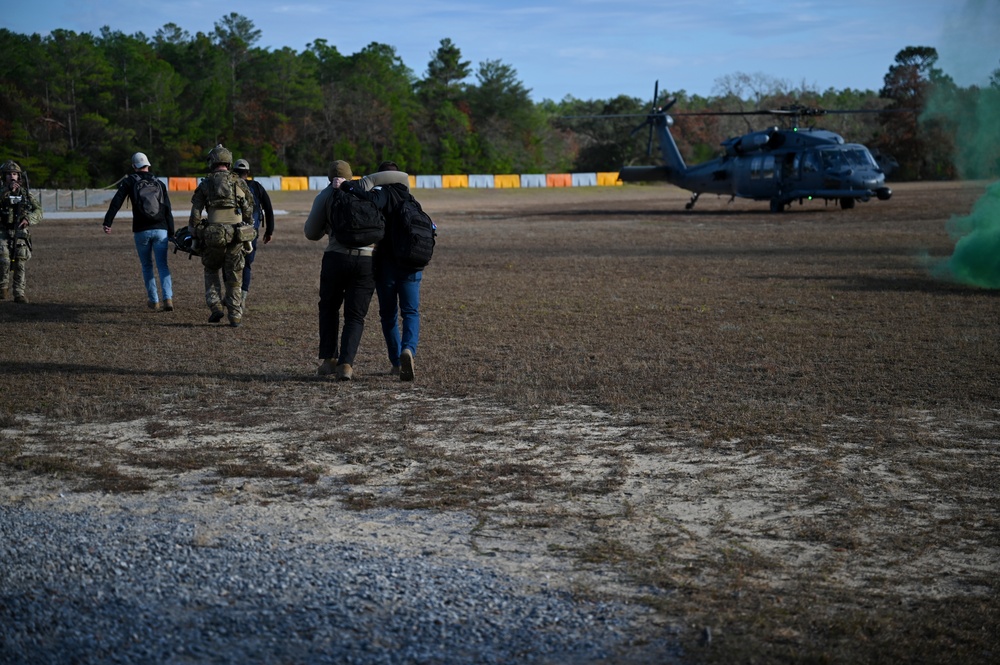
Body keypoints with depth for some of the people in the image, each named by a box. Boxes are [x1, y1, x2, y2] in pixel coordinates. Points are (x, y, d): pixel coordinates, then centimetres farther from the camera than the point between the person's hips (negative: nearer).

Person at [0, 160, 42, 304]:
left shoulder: (26, 193, 7)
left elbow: (38, 211, 0)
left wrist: (28, 219, -19)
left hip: (20, 234, 2)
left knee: (20, 263, 0)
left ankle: (19, 293, 7)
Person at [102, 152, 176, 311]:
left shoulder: (130, 181, 4)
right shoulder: (159, 183, 11)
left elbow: (116, 202, -9)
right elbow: (168, 210, 7)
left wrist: (107, 222, -14)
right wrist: (171, 234, 9)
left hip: (141, 231, -1)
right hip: (160, 230, 1)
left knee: (147, 266, 13)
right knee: (163, 265, 1)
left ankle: (153, 301, 13)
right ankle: (168, 298, -15)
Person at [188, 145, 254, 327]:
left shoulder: (205, 184, 3)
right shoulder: (239, 182, 7)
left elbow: (195, 215, 0)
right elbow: (249, 211, 8)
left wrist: (195, 237, 8)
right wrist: (249, 235, 15)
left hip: (214, 237, -1)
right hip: (237, 236, 1)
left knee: (211, 271, 22)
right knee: (234, 278, 10)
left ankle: (216, 307, 8)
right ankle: (235, 316, 9)